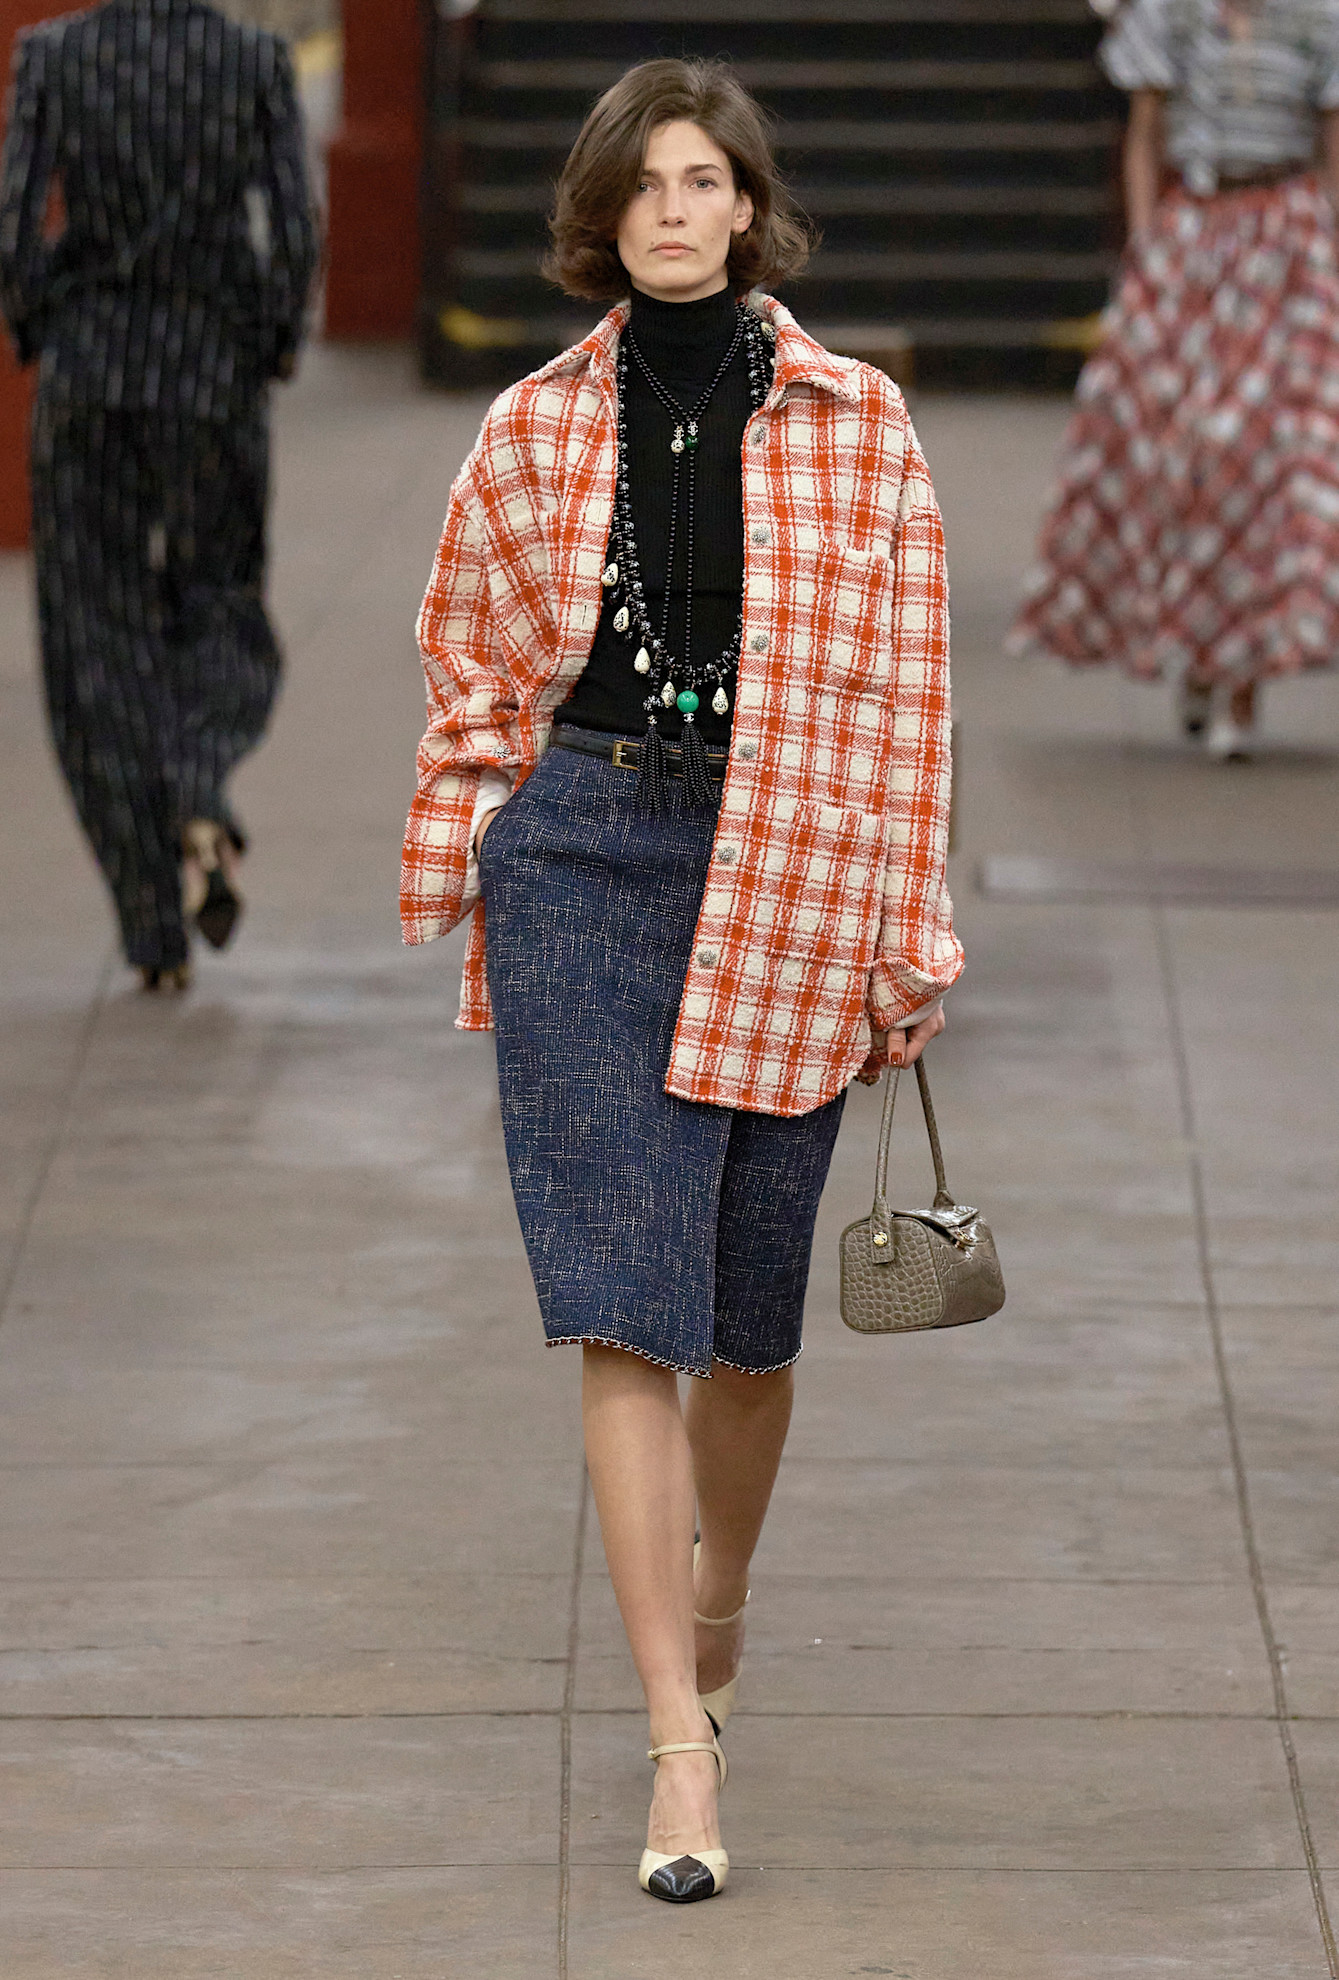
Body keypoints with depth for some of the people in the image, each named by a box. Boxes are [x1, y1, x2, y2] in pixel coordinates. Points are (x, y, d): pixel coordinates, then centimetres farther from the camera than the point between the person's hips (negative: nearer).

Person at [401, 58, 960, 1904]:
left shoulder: (857, 423, 2)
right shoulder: (535, 430, 4)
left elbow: (906, 688, 2)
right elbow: (471, 663, 14)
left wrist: (907, 938, 0)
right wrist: (465, 875, 9)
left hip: (784, 879, 0)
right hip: (580, 859, 0)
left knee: (750, 1308, 10)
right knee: (624, 1300, -9)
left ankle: (717, 1604, 39)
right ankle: (683, 1740, -10)